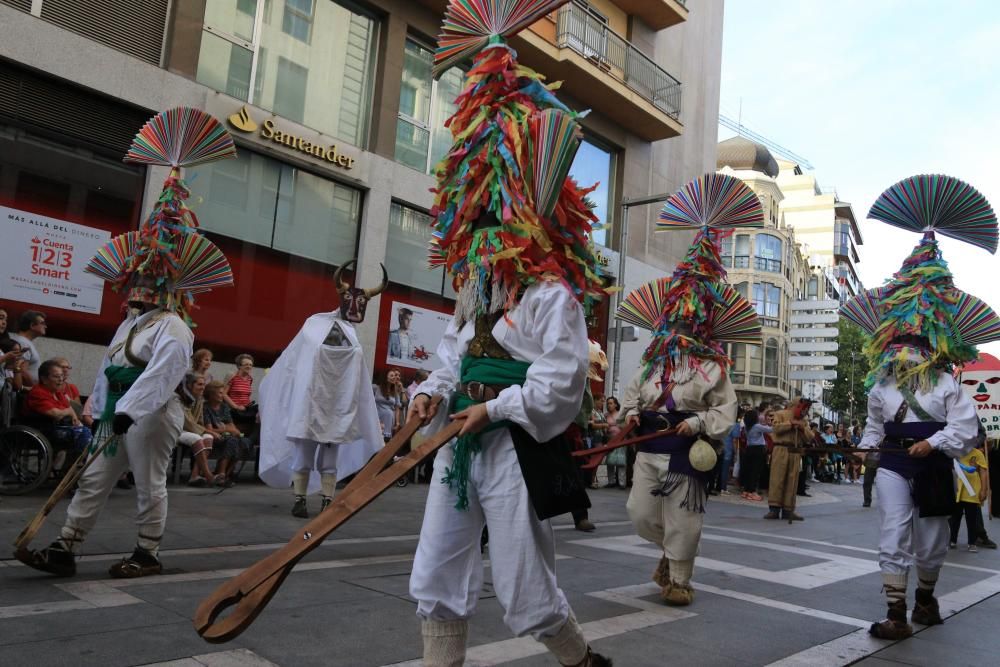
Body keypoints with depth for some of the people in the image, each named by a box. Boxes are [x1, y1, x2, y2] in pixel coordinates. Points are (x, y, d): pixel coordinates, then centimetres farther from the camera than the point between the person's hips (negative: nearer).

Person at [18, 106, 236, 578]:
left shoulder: (172, 328, -14)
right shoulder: (130, 323, 17)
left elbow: (162, 374, -25)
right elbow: (107, 369, 20)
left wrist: (129, 410, -28)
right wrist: (100, 411, 19)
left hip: (152, 416, -9)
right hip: (119, 414, 10)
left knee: (149, 485, 1)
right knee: (93, 481, 9)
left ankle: (148, 554, 13)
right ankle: (65, 549, 14)